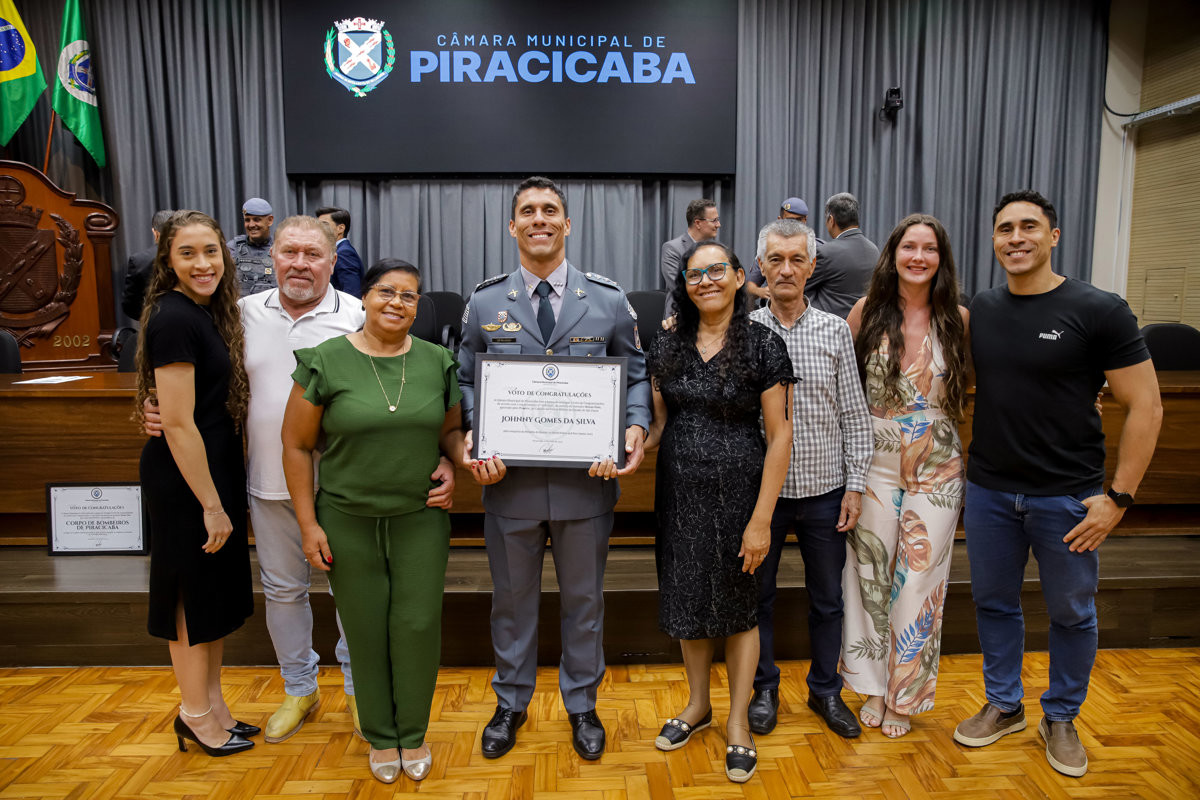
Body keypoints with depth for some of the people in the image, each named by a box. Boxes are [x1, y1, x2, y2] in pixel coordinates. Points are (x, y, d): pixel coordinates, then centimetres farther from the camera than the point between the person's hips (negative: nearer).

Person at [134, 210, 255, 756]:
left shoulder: (208, 312, 9)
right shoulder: (173, 318, -20)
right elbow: (178, 423, -22)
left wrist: (221, 495, 13)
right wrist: (211, 504, -18)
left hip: (216, 469, 9)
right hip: (185, 482, -9)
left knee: (217, 593, 19)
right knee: (193, 595, 7)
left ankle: (212, 705, 36)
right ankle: (196, 713, 27)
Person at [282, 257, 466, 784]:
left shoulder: (437, 361, 2)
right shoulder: (325, 361, -6)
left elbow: (450, 430, 11)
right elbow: (296, 446, -3)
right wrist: (308, 524, -5)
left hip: (421, 518, 2)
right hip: (348, 521, -1)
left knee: (419, 624, 5)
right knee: (366, 630, 10)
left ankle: (414, 734, 28)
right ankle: (380, 736, 32)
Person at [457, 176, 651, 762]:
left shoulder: (608, 300, 0)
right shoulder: (484, 302, 2)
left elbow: (635, 374, 4)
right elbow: (466, 383, 6)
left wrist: (636, 426, -15)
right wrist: (472, 438, -12)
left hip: (586, 478, 0)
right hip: (508, 479, 1)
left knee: (584, 601, 16)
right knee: (512, 600, 17)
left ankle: (582, 706, 38)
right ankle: (511, 704, 40)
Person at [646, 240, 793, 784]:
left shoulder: (763, 345, -9)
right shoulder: (667, 346, 4)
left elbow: (779, 435, -11)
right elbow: (660, 420, 10)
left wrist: (761, 518, -14)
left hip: (737, 491, -4)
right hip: (679, 492, 4)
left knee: (738, 604, 10)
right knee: (688, 597, 16)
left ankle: (737, 722, 29)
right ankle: (697, 704, 38)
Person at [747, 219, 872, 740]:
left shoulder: (835, 331, 0)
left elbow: (854, 414, 2)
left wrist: (855, 485, -2)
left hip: (824, 491, 1)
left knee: (827, 598, 14)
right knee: (758, 594, 12)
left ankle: (825, 689, 34)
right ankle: (764, 688, 32)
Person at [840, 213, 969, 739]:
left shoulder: (958, 319, -1)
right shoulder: (867, 311, -1)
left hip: (937, 469, 0)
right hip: (875, 465, 0)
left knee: (918, 582, 7)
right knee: (871, 576, 8)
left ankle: (904, 696, 25)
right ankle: (873, 685, 28)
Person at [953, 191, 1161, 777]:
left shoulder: (1098, 311, -10)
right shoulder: (979, 311, 3)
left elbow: (1145, 406, -10)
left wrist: (1119, 497, -13)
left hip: (1067, 497, -3)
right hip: (989, 491, 4)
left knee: (1071, 614, 13)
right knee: (994, 602, 16)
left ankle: (1060, 719, 35)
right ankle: (1004, 707, 36)